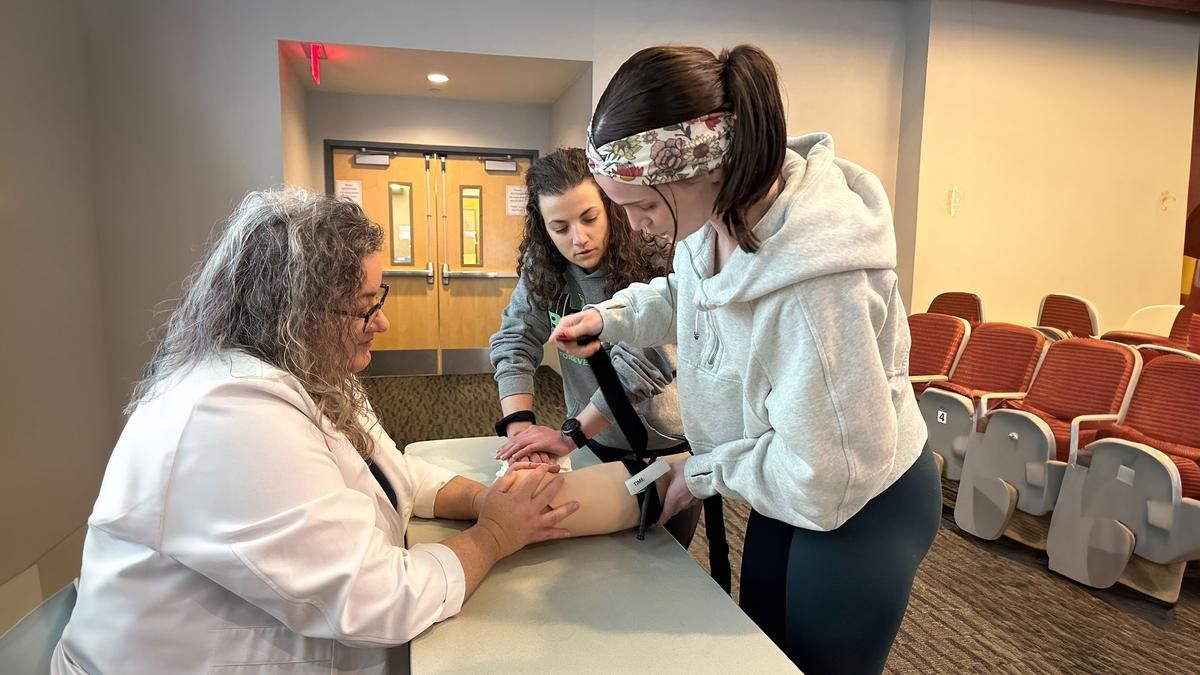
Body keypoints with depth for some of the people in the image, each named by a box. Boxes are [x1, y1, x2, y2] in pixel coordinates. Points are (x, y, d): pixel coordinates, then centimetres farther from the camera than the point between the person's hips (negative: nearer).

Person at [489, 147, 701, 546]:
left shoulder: (655, 263, -25)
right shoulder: (542, 268, -8)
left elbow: (641, 361, -32)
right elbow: (514, 341, -12)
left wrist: (569, 434, -31)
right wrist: (519, 424, -25)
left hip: (666, 447, -4)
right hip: (597, 443, 4)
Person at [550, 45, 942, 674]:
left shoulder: (813, 284, -39)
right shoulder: (720, 208, -13)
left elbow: (827, 475, -31)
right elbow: (687, 294, 10)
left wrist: (702, 473, -16)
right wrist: (610, 317, -8)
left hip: (861, 508, -7)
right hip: (790, 482, 8)